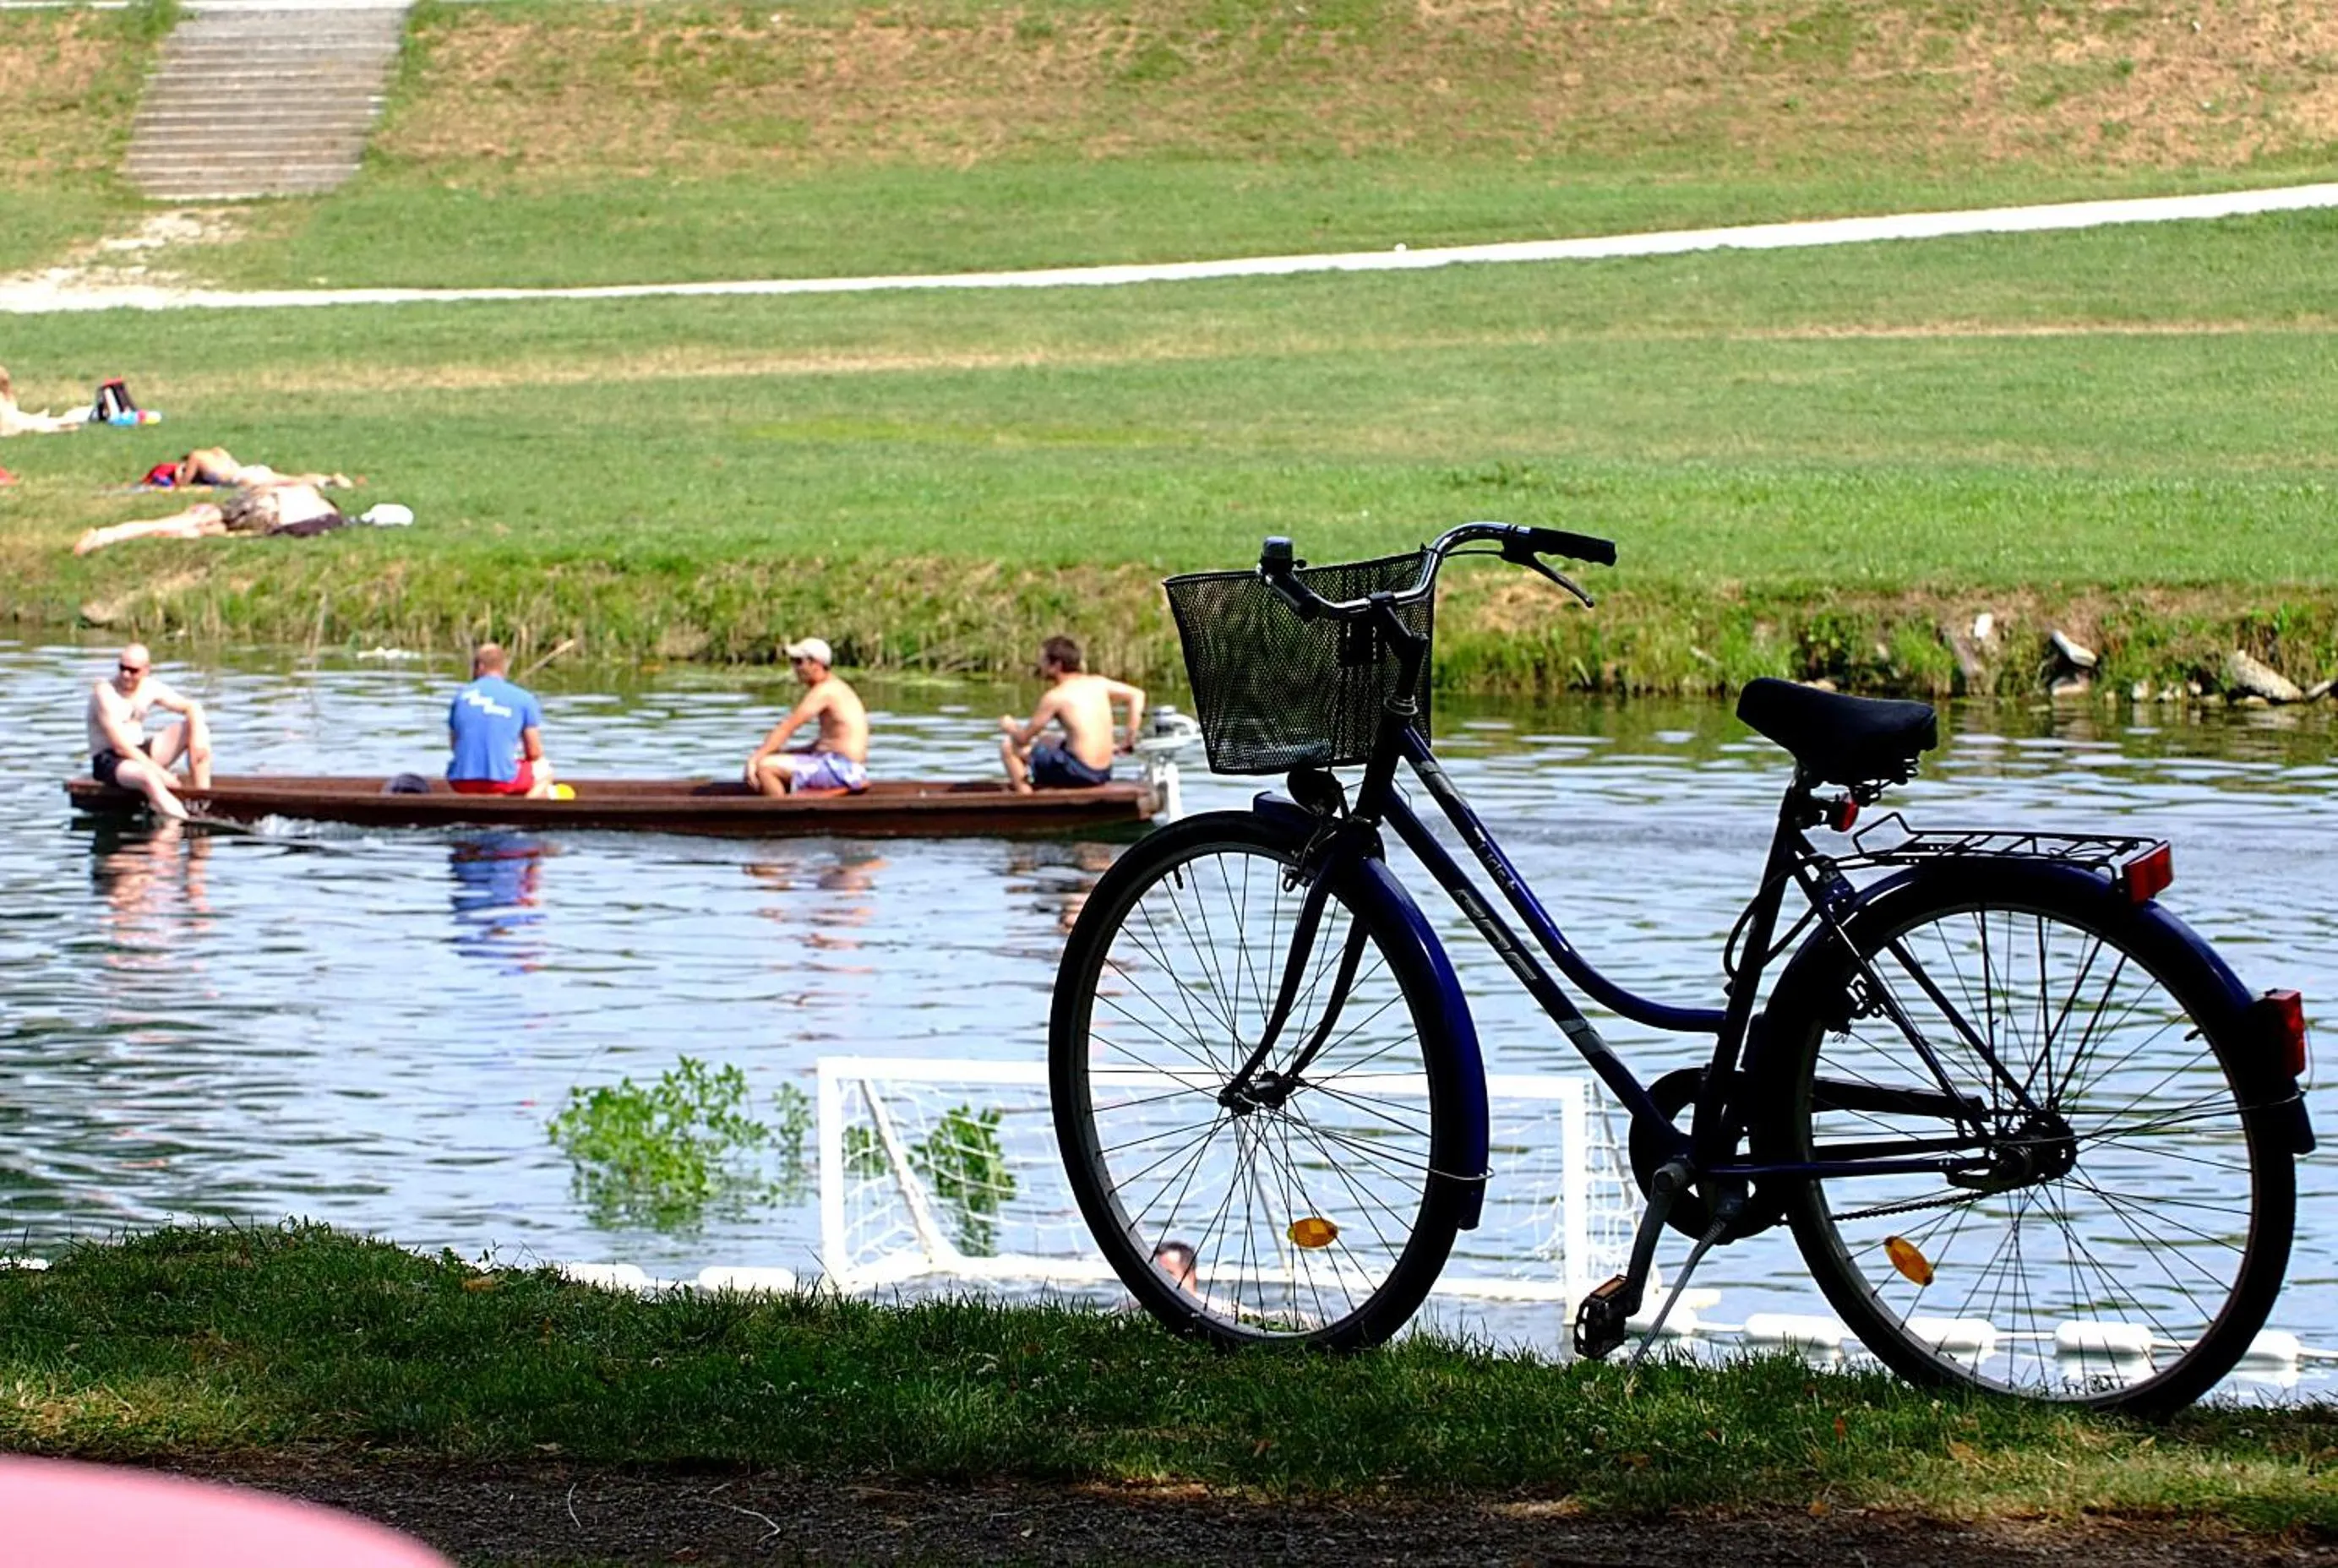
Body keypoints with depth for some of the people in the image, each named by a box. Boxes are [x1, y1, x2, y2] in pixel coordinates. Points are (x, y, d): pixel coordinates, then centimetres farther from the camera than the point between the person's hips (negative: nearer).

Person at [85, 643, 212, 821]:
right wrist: (159, 772, -23)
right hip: (108, 760, -8)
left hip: (141, 752, 8)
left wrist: (197, 737, -14)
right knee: (148, 777, -40)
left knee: (198, 730, -5)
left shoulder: (150, 689, 3)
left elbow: (192, 707, 7)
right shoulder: (105, 693, -17)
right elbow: (120, 746, -21)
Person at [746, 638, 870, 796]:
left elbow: (786, 728, -16)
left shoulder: (825, 691, -14)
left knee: (764, 766, -18)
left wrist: (755, 758, -16)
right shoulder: (835, 688, 18)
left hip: (840, 768, -11)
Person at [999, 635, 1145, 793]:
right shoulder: (1098, 683, 7)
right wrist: (1129, 741, 15)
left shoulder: (1056, 696, -10)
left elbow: (1023, 738, -6)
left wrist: (1010, 726, 18)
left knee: (1009, 747, 6)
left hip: (1078, 774, -7)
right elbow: (1137, 695, 13)